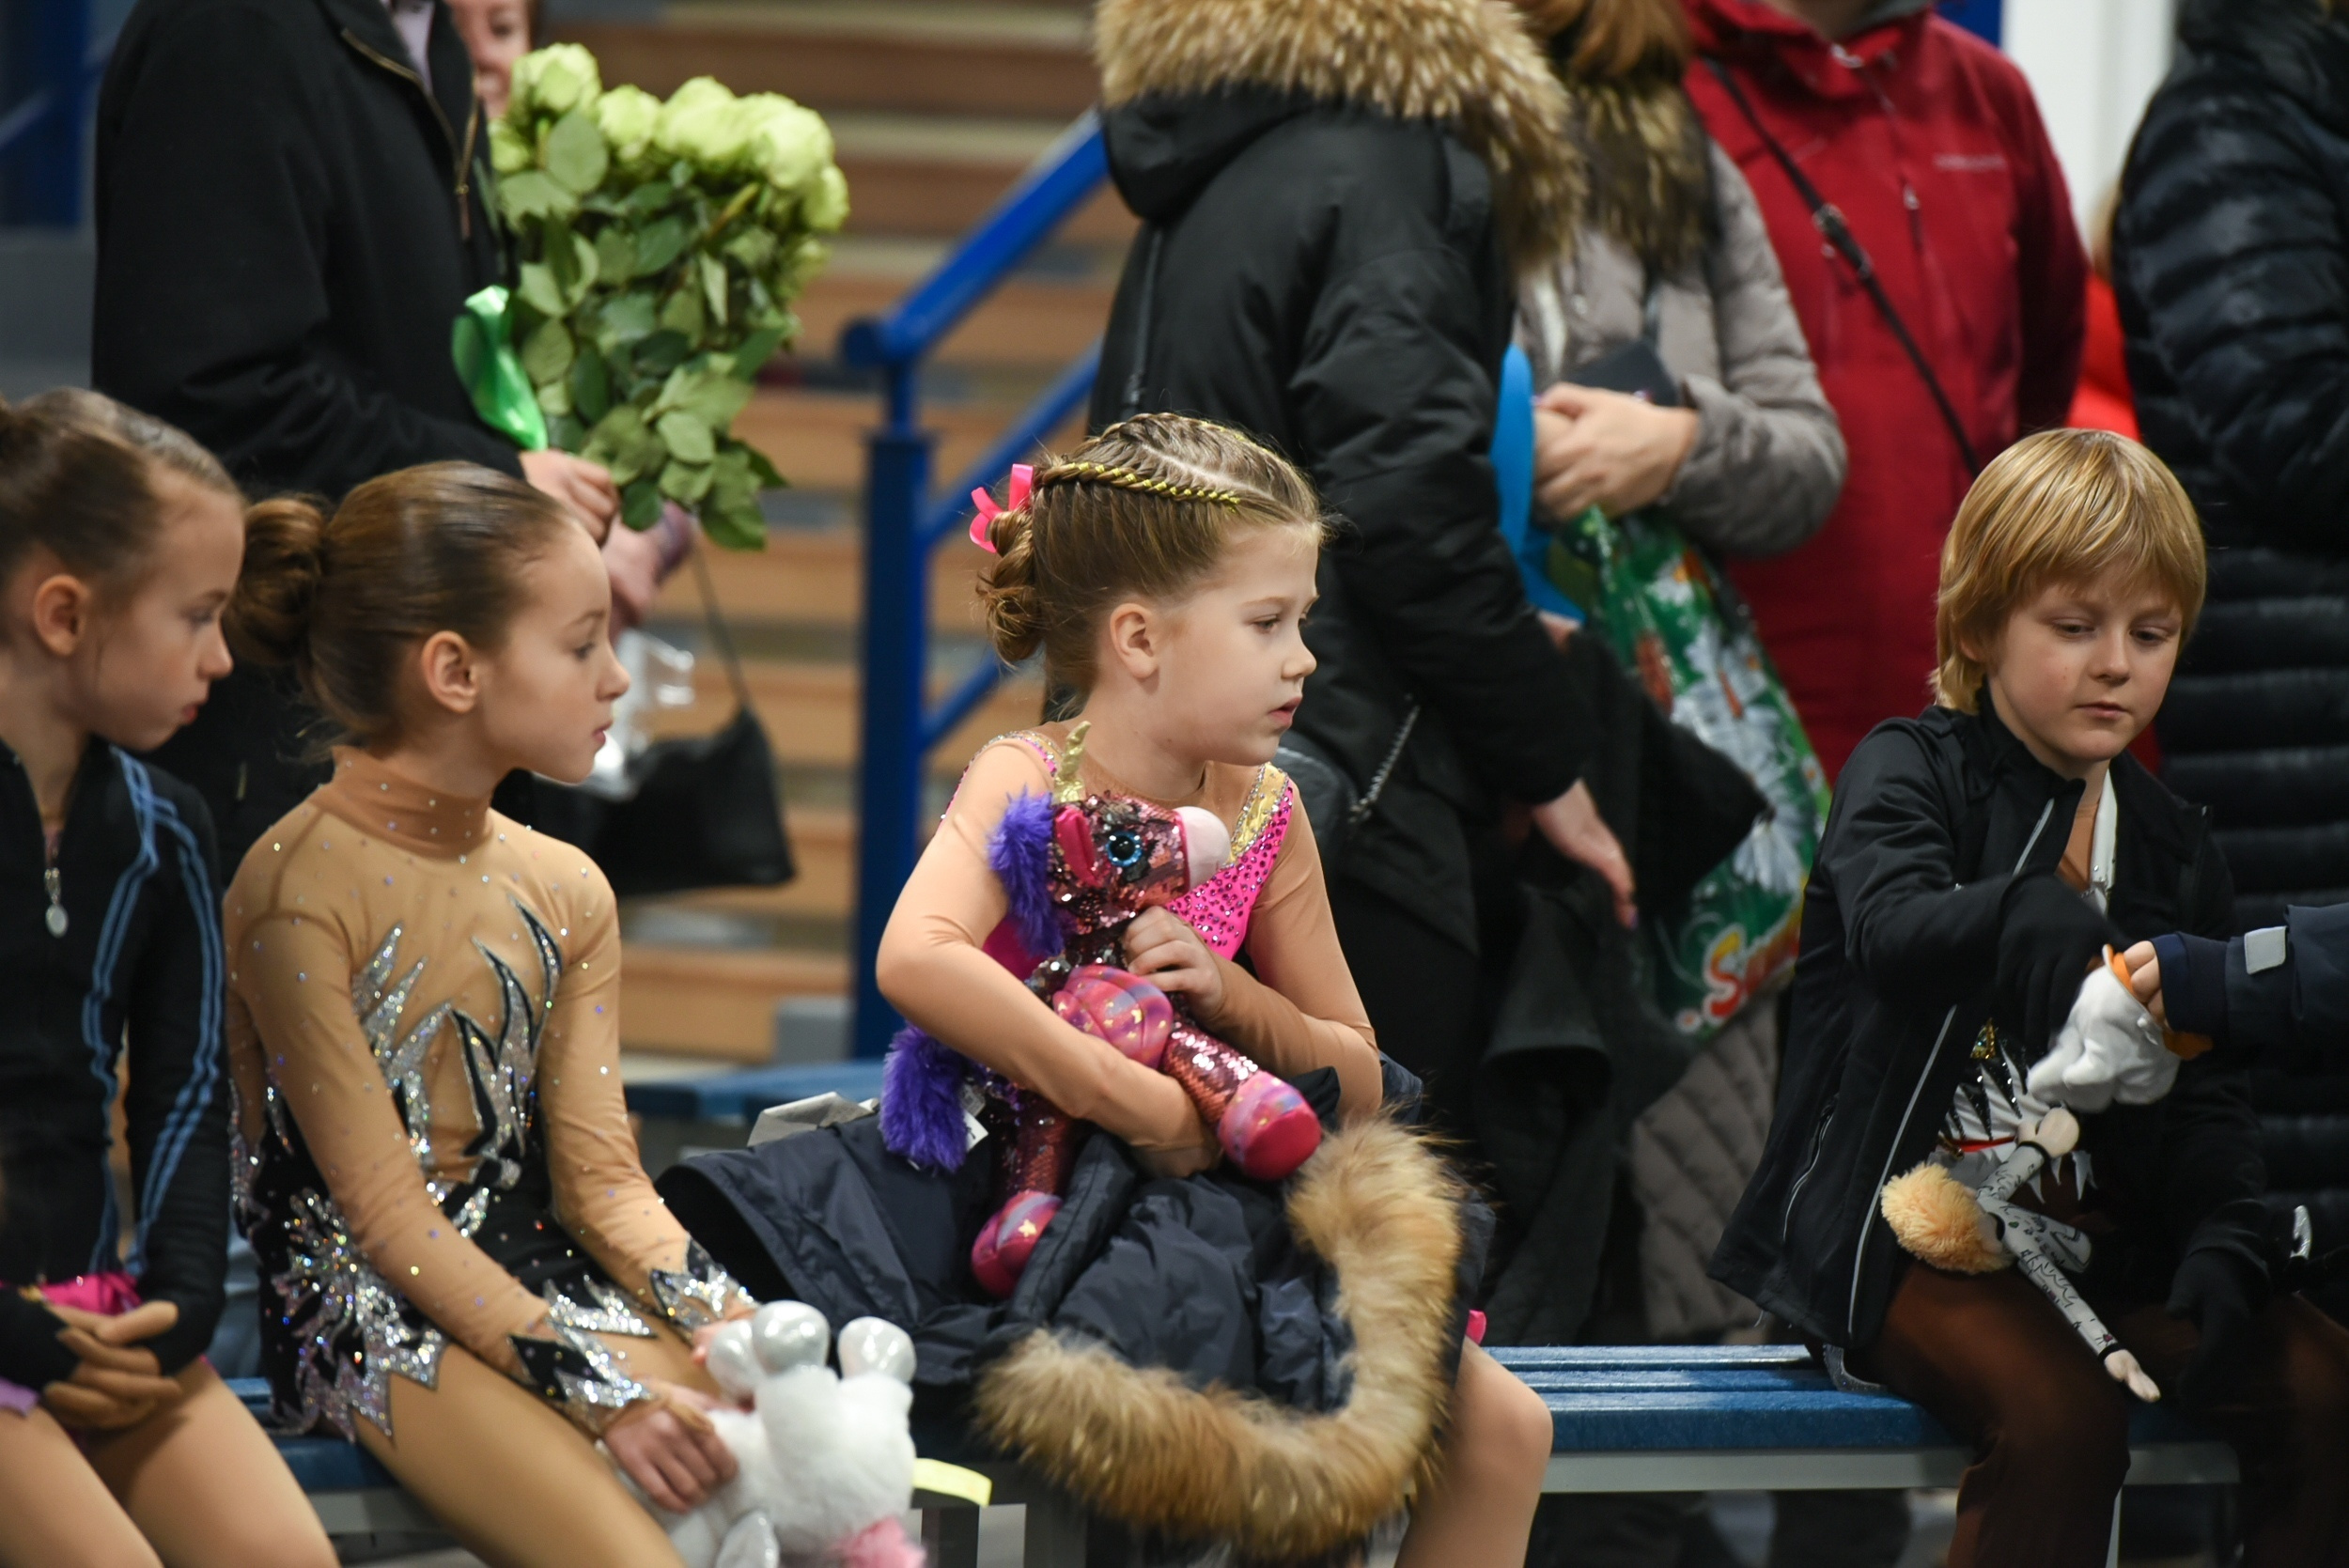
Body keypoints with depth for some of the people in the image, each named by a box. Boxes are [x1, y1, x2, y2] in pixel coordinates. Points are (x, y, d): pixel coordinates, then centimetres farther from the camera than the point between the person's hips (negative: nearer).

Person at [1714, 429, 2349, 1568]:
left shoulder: (2171, 846, 15)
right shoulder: (1910, 772, -2)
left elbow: (2206, 1093, 13)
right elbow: (1892, 925, -26)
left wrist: (2222, 1247, -8)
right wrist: (2044, 925, -48)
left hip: (2097, 1238, 6)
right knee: (2061, 1416, -33)